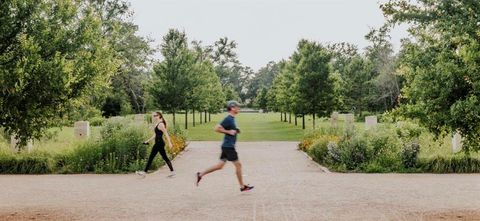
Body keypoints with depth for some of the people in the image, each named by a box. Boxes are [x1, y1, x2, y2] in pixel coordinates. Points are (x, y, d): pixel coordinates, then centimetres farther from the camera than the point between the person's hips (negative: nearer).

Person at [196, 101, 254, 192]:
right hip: (228, 146, -10)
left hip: (227, 146, 10)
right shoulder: (228, 119, -16)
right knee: (238, 165, -1)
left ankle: (201, 175, 15)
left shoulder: (232, 119, 13)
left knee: (220, 165, 11)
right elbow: (217, 129, -20)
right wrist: (229, 132, -18)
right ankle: (242, 186, 9)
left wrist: (236, 131, 11)